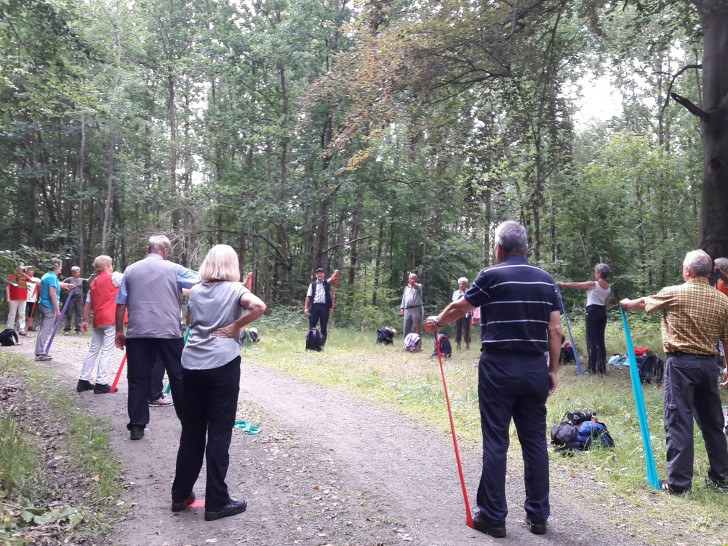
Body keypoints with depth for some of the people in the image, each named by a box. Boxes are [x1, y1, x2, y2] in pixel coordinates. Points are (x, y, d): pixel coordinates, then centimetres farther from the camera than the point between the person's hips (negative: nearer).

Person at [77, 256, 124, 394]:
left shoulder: (93, 282, 17)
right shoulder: (114, 277, -3)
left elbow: (88, 303, 17)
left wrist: (84, 320, 21)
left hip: (97, 321, 7)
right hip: (111, 320, -7)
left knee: (93, 350, 15)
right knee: (107, 351, -5)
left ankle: (83, 380, 18)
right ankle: (100, 383, -5)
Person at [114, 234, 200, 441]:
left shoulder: (131, 270, 9)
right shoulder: (173, 269, 0)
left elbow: (120, 304, 9)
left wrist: (119, 331, 15)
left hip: (137, 333, 2)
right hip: (168, 331, -2)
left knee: (138, 379, 7)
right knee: (178, 377, 8)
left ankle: (137, 426, 9)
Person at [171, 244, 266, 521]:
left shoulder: (195, 291, 11)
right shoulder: (235, 289, -3)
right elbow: (258, 306, -21)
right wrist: (235, 326, -10)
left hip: (192, 364, 5)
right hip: (222, 363, -5)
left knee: (191, 431, 15)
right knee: (219, 434, 2)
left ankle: (180, 495, 24)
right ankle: (216, 502, 9)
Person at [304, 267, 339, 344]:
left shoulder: (327, 283, 16)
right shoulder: (312, 284, 13)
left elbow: (333, 278, -1)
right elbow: (308, 296, 8)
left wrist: (336, 273, -23)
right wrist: (306, 308, -2)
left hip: (324, 306, 1)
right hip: (314, 306, -1)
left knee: (324, 326, 2)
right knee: (312, 326, -2)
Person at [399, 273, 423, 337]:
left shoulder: (418, 286, 8)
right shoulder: (406, 288, 24)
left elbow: (418, 287, -18)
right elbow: (403, 299, 25)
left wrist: (414, 284, -41)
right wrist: (402, 309, 12)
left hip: (416, 309, -5)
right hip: (407, 310, 5)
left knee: (417, 329, -7)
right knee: (405, 328, 3)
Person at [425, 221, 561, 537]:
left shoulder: (491, 276, -6)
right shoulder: (545, 280, 7)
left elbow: (458, 309, 6)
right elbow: (555, 330, 5)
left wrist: (437, 321, 25)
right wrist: (552, 370, 12)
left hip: (499, 369, -4)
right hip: (535, 369, 5)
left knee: (495, 443, 3)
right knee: (535, 442, 11)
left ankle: (493, 517, 10)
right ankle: (538, 515, 20)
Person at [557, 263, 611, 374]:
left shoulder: (593, 284, -10)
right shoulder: (608, 288, 10)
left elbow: (575, 285, -1)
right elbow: (607, 304, 14)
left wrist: (563, 284, 12)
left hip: (592, 311, -7)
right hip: (603, 312, 7)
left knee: (591, 339, -3)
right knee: (600, 339, 10)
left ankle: (592, 367, -4)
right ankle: (602, 367, 11)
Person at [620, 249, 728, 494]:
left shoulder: (673, 293, -7)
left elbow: (643, 303, 11)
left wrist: (627, 304, 32)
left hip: (681, 363, -5)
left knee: (679, 422, -2)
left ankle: (679, 481, 1)